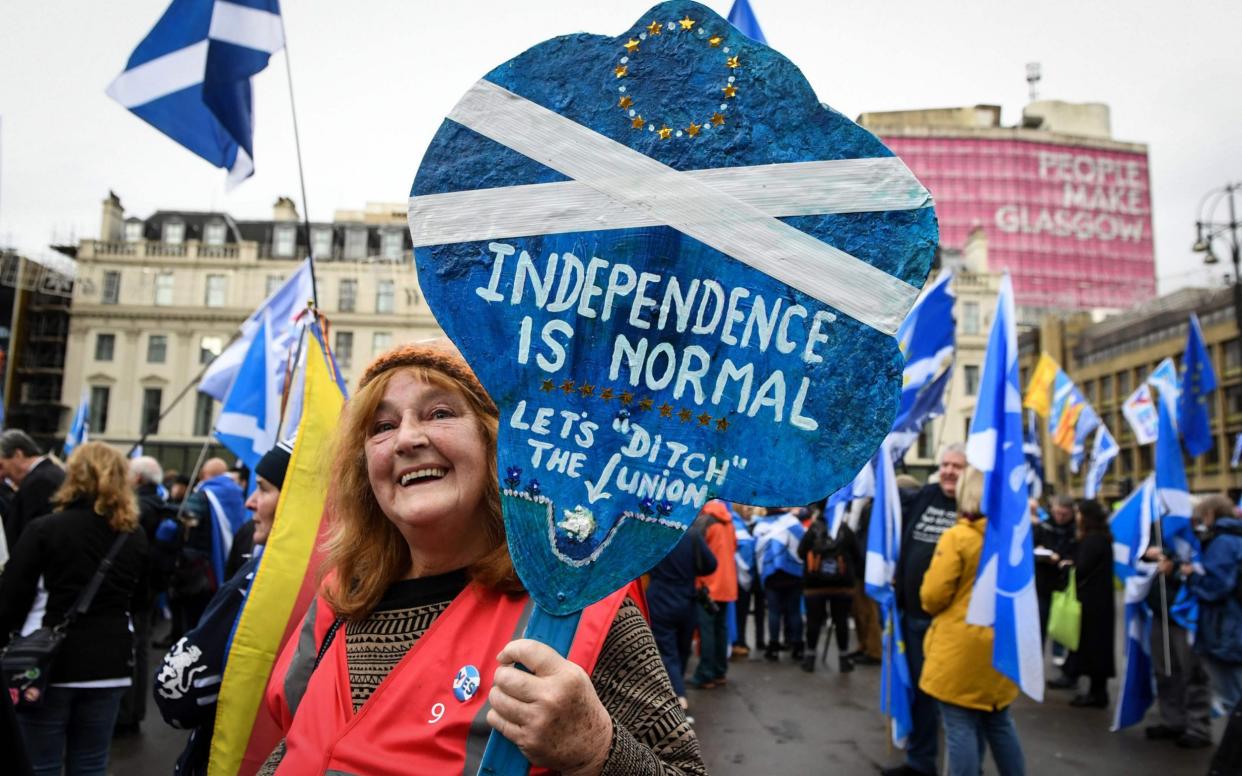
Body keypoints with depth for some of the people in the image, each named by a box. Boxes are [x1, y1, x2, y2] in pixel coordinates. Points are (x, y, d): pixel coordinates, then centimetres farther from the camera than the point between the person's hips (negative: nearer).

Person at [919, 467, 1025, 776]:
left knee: (960, 726, 1)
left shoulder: (957, 537, -15)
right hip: (998, 646, 7)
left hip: (961, 648, -6)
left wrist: (937, 610, 6)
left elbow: (932, 596, -15)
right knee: (999, 723, 19)